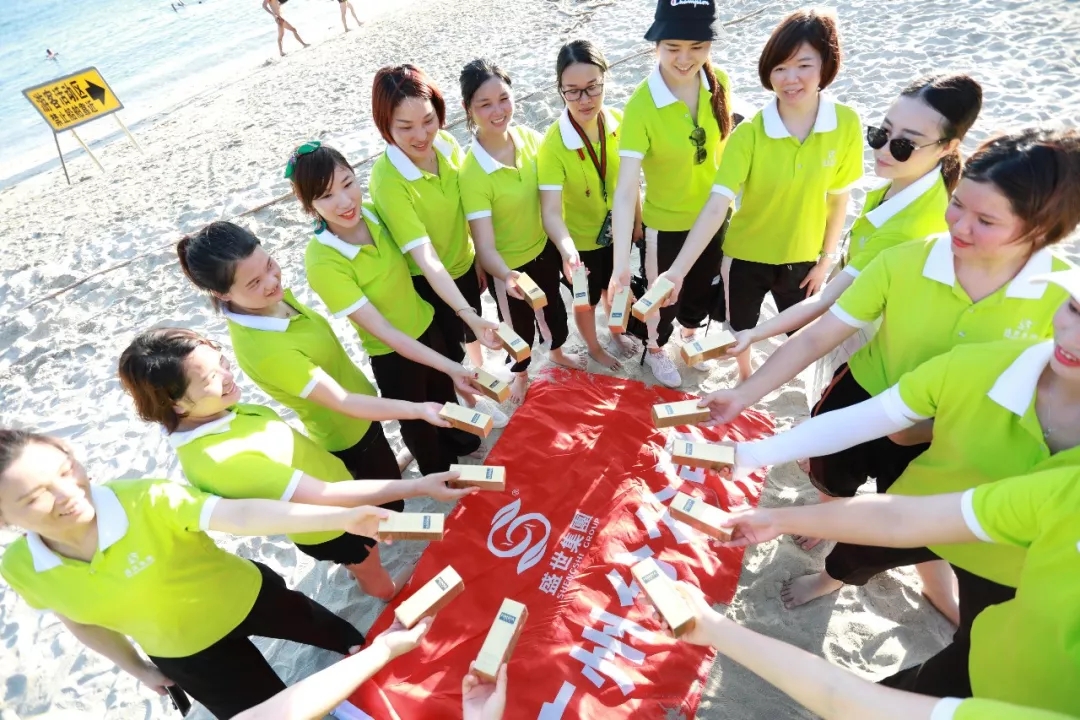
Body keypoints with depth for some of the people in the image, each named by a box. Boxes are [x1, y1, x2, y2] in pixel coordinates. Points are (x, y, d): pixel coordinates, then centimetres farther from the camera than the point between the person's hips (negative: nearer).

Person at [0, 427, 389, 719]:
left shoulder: (144, 499, -34)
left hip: (248, 597, -2)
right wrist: (137, 667, 13)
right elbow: (80, 619, 1)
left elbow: (243, 515, -46)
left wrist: (342, 517, -57)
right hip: (185, 656, 2)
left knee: (346, 638, 24)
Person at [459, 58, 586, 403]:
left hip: (544, 247, 5)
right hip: (507, 267, -5)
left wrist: (566, 245, -24)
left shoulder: (531, 139, -14)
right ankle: (520, 373, 52)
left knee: (554, 304, 28)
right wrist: (507, 277, -50)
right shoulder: (471, 172, -29)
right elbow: (485, 246, -30)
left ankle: (557, 352, 62)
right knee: (521, 325, 18)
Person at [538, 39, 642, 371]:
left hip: (617, 230, 4)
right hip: (581, 239, -4)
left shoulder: (619, 121, -16)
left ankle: (617, 331, 59)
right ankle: (594, 348, 50)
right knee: (587, 300, 20)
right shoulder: (553, 144, -30)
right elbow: (550, 212, -36)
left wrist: (637, 222, 4)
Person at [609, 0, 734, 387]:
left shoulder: (719, 83, -11)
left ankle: (690, 335, 58)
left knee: (704, 286, 26)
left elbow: (724, 146, 5)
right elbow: (625, 190, -34)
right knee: (664, 296, 16)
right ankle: (655, 350, 48)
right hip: (665, 223, -5)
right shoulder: (641, 105, -27)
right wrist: (620, 264, -40)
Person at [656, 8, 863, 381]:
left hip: (802, 257, 2)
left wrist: (826, 260, 2)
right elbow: (716, 205, -31)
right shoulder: (749, 132, -21)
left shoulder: (847, 124, -13)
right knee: (741, 330, 20)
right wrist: (677, 271, -42)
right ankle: (745, 381, 52)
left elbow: (839, 199, -2)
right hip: (746, 256, -1)